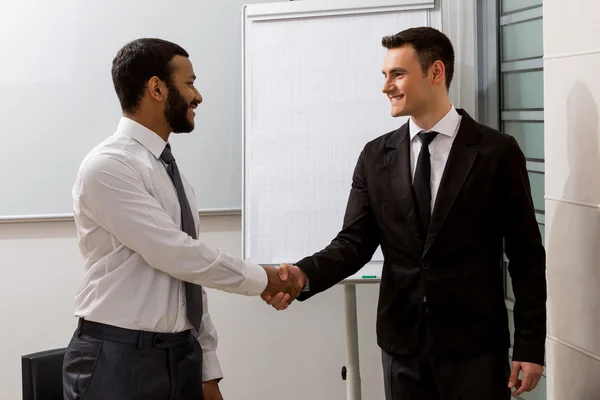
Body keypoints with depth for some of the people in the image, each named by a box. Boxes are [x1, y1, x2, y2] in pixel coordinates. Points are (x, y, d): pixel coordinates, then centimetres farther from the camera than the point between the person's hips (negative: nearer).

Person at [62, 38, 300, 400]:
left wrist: (208, 371, 13)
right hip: (118, 359, -7)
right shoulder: (108, 167, -14)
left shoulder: (172, 172, 12)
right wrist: (261, 280, -7)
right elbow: (176, 255, -19)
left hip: (182, 355, 8)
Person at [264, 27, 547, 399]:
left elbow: (526, 254, -3)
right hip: (402, 344, 3)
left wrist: (530, 345, -5)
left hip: (474, 346, -3)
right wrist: (305, 274, -18)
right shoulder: (376, 156, 5)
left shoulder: (497, 152, -4)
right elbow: (355, 241, 2)